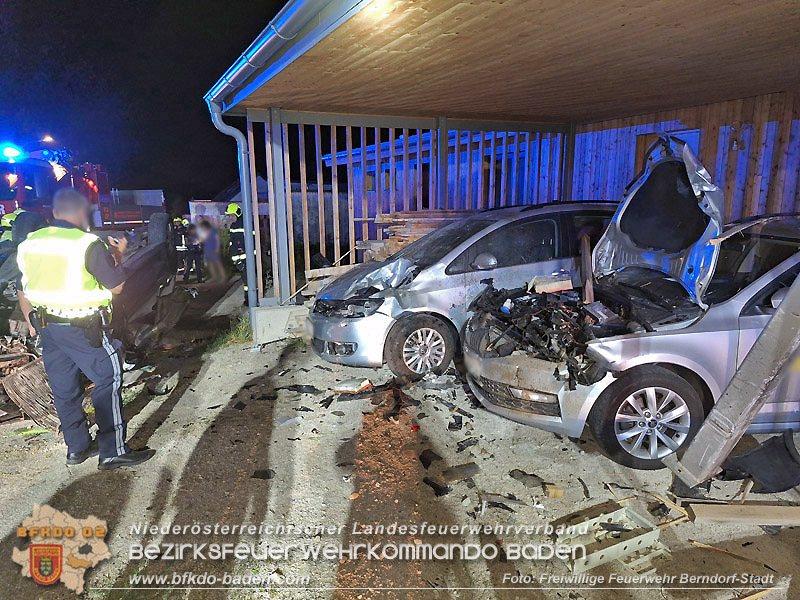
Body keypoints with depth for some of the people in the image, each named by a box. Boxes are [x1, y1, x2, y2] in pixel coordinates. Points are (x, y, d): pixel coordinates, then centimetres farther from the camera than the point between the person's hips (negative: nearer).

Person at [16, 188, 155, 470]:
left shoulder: (30, 243, 7)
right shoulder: (89, 244, -16)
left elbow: (22, 290, 14)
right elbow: (116, 286, -9)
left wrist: (31, 321, 27)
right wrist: (117, 255, 5)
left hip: (47, 327, 8)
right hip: (81, 328, -7)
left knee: (63, 387, 15)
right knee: (108, 378, 0)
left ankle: (77, 447, 27)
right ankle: (113, 451, 0)